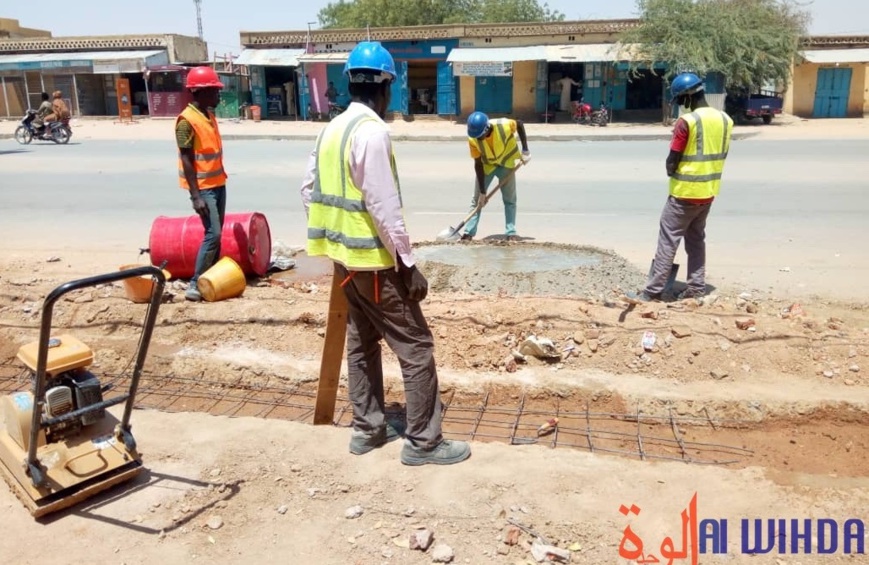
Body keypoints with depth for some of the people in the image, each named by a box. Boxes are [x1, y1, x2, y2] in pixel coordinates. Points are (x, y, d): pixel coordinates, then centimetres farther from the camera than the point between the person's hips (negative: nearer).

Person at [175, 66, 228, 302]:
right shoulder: (186, 121, -16)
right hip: (203, 187, -9)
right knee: (212, 234, -11)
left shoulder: (209, 115, 10)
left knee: (217, 233, 11)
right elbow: (187, 160, -18)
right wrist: (196, 196, -21)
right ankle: (195, 285, -4)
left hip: (218, 183, 9)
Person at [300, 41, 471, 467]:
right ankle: (423, 441, 9)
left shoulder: (331, 130, 9)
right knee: (416, 347, 0)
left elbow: (309, 190, 13)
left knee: (361, 343, 17)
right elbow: (384, 206, -22)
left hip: (344, 256, 9)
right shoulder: (372, 131, -18)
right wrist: (409, 264, -17)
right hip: (374, 260, -9)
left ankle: (368, 429, 28)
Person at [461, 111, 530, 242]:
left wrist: (525, 150, -13)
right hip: (486, 164, 0)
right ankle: (469, 232, 2)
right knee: (477, 199, -2)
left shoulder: (504, 126, -33)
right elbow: (478, 164, -21)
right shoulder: (473, 139, -29)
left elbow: (520, 124, -10)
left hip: (506, 162, 0)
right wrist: (482, 191, -20)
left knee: (509, 199, 0)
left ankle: (511, 233, 6)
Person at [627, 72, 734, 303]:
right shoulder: (725, 120, 5)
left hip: (685, 192, -7)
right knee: (696, 239, 17)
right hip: (708, 191, 7)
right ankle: (696, 287, 20)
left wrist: (671, 172, 5)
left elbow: (672, 160, -14)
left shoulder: (687, 121, -18)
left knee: (668, 240, -3)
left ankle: (653, 291, -2)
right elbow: (721, 155, 11)